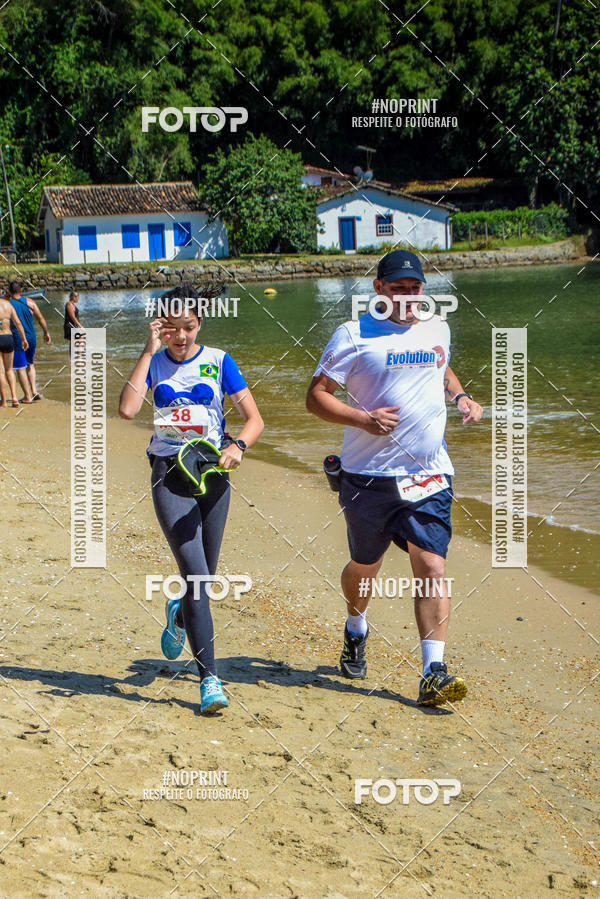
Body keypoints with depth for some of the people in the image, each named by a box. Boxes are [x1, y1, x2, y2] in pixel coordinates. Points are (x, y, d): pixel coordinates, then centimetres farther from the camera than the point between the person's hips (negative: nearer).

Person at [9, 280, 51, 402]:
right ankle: (34, 390, 10)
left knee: (20, 368, 4)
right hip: (31, 338, 4)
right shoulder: (29, 302, -1)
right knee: (30, 364, 22)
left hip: (17, 340, -4)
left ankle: (27, 396, 5)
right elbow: (41, 318, 2)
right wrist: (46, 332, 13)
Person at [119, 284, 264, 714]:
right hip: (169, 473, -1)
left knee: (204, 577, 10)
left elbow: (255, 419, 0)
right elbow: (127, 409, -14)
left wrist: (238, 445, -22)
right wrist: (150, 351, -12)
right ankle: (210, 678, -13)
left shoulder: (218, 362, 2)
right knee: (195, 573, -15)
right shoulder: (155, 363, 4)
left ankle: (178, 614, 48)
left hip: (213, 472, 1)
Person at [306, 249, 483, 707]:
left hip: (429, 477, 2)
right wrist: (363, 419, -20)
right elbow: (316, 395, -5)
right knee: (365, 567, 14)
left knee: (433, 568, -12)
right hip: (369, 476, -2)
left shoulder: (438, 330, 11)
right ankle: (356, 631, 46)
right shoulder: (353, 335, -4)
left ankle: (434, 672, -14)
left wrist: (461, 397, 12)